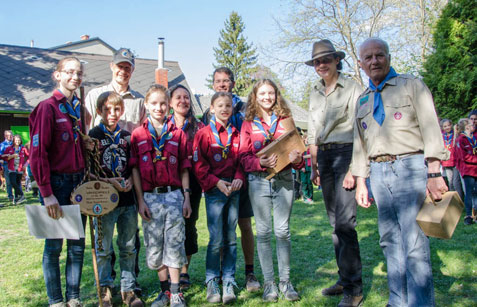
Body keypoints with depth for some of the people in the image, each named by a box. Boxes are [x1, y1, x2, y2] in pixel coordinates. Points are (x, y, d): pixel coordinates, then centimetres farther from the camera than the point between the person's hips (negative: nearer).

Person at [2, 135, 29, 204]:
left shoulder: (23, 149, 6)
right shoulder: (9, 149, 6)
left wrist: (25, 164, 2)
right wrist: (12, 156, -11)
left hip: (20, 169, 0)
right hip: (12, 169, 0)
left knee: (18, 183, 5)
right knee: (13, 182, -16)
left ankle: (16, 197, 16)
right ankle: (22, 195, -8)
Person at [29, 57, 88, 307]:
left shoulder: (79, 108, 10)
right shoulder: (47, 107, -9)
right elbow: (37, 153, -13)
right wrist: (46, 193, -16)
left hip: (79, 182, 6)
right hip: (57, 182, -6)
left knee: (78, 244, 11)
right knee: (54, 245, 6)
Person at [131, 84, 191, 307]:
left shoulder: (178, 134, 5)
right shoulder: (137, 134, 3)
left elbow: (184, 168, 7)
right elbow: (135, 169, 1)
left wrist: (187, 196, 1)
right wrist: (140, 201, -4)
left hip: (174, 195, 0)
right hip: (149, 197, 0)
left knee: (174, 244, 3)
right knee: (154, 246, 8)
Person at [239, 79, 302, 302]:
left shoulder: (285, 120, 8)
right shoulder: (249, 123, 6)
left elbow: (296, 145, 9)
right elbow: (244, 156, 2)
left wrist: (297, 159, -14)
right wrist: (260, 162, -18)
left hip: (284, 179, 1)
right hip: (259, 181, 0)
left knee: (283, 231, 4)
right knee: (263, 232, 5)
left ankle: (285, 280, 17)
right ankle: (268, 282, 16)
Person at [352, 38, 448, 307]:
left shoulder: (411, 85, 5)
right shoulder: (362, 100, 19)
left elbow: (431, 128, -3)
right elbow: (360, 143, 20)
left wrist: (434, 172, -12)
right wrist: (361, 181, 13)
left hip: (410, 167, -5)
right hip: (379, 173, 5)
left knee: (415, 243, -10)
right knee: (390, 240, 8)